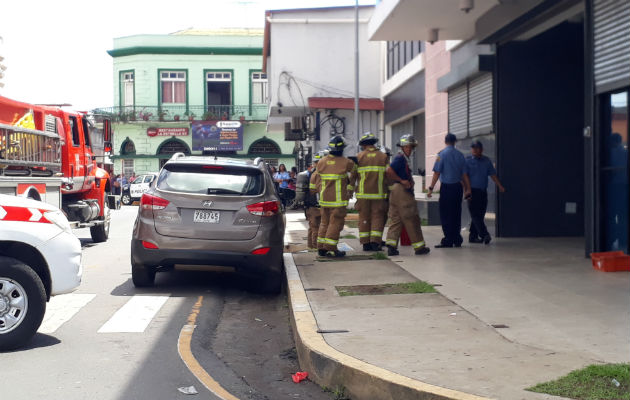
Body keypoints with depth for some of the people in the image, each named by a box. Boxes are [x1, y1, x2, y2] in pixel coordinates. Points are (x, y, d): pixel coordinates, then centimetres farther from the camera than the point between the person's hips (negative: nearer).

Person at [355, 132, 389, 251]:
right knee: (377, 217, 4)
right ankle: (375, 242, -4)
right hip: (379, 193, 0)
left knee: (364, 218, 7)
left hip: (363, 193, 0)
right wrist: (387, 191, 11)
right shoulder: (383, 156, 3)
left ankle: (365, 243, 8)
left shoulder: (359, 156, 1)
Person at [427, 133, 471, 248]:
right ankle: (457, 240, 16)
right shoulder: (460, 155, 7)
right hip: (458, 186, 5)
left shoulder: (442, 154, -7)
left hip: (446, 187, -5)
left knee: (445, 214, -1)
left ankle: (448, 241, -3)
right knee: (456, 214, 12)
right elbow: (464, 174, 8)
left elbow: (437, 173, -12)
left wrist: (431, 188, -9)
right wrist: (467, 189, 15)